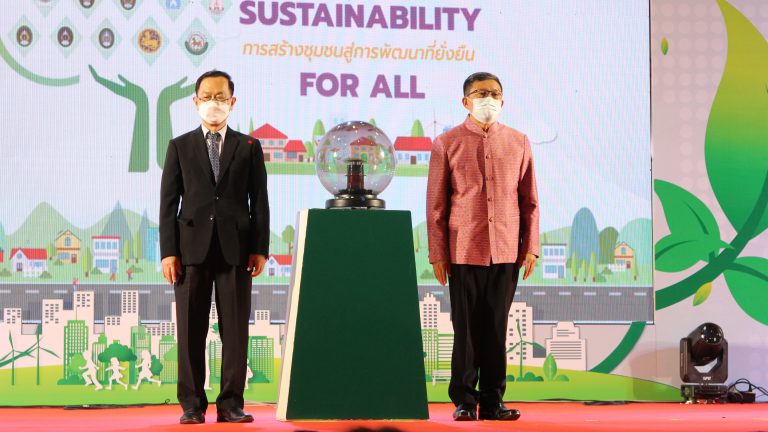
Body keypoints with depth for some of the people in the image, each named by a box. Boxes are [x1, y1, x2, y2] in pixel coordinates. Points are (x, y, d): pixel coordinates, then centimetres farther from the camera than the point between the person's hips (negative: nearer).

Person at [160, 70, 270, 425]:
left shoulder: (249, 147, 11)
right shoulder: (180, 146, 10)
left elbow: (259, 201, 7)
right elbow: (168, 202, 6)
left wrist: (260, 248, -2)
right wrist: (168, 251, -3)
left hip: (235, 249, 0)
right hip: (192, 248, 0)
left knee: (235, 330, 0)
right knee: (191, 330, 1)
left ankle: (230, 403, 5)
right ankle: (192, 404, 7)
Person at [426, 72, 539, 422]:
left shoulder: (519, 143, 9)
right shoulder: (447, 144, 3)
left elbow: (530, 200, 10)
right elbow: (436, 204, 3)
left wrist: (531, 247, 4)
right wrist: (437, 254, -1)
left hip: (506, 252, 2)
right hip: (463, 251, -2)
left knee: (497, 328, 5)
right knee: (466, 328, 2)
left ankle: (493, 402, 12)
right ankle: (464, 401, 11)